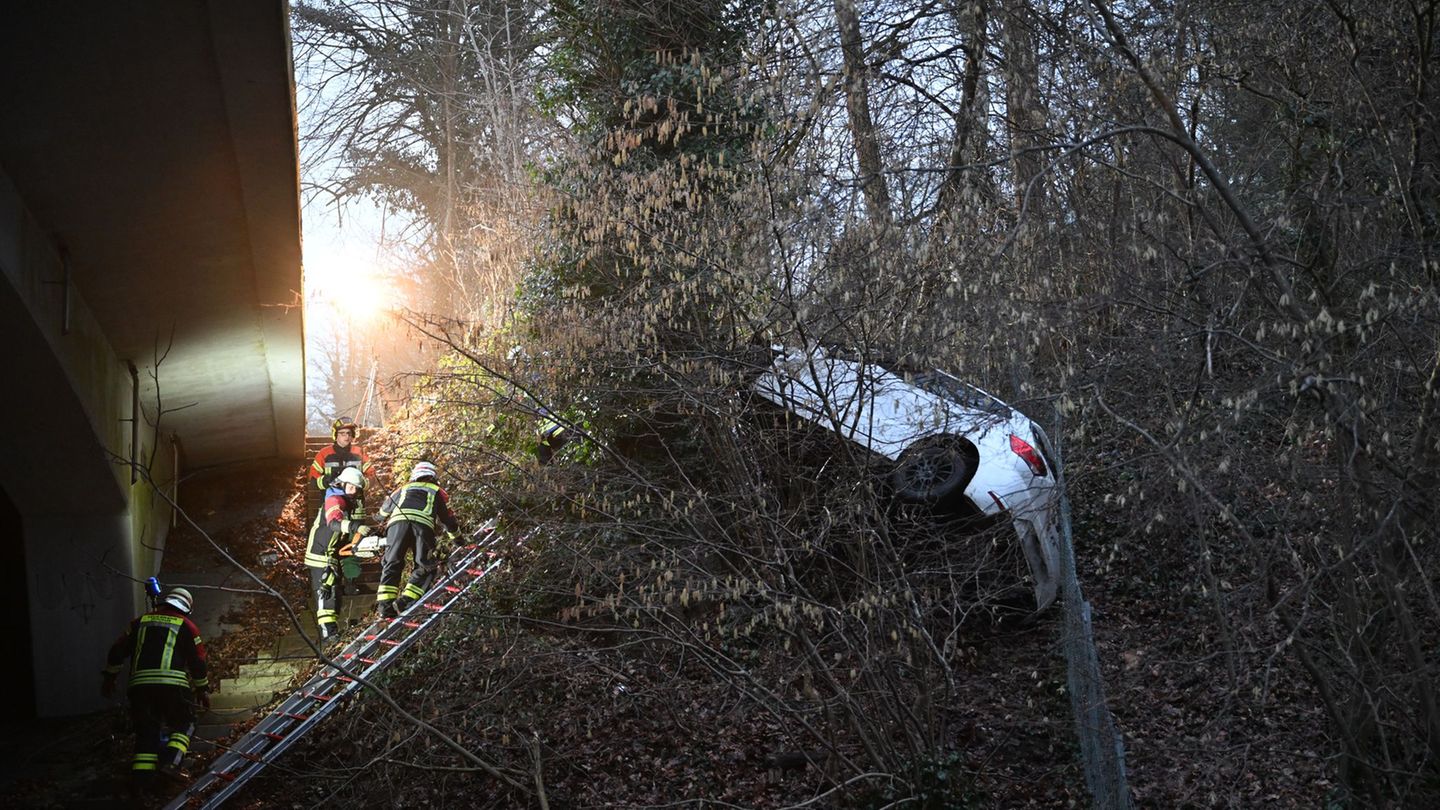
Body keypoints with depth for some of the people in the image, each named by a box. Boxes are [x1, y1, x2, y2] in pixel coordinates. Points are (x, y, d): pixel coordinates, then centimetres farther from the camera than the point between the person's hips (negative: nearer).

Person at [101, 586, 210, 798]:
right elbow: (198, 662, 10)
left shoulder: (141, 621, 20)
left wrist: (109, 677, 32)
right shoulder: (186, 626, 10)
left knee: (146, 733, 10)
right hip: (172, 684, -3)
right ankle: (170, 761, -7)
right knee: (184, 724, 15)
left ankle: (140, 780, 1)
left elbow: (117, 651, 21)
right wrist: (202, 690, 20)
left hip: (140, 685, 3)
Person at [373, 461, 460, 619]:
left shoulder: (403, 489, 39)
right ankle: (406, 601, -11)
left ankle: (385, 604, -9)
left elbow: (383, 512, 54)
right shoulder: (437, 491, 35)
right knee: (426, 567, 6)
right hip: (424, 524, -2)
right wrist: (454, 535, 58)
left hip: (397, 522, 2)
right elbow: (449, 519, 37)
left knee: (392, 564, 6)